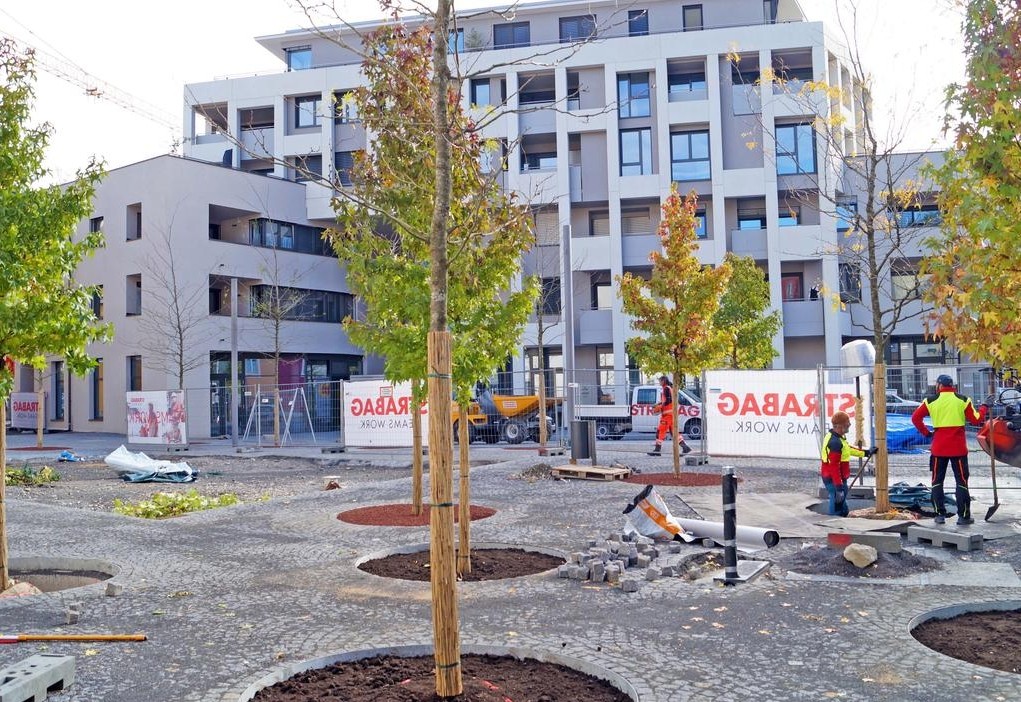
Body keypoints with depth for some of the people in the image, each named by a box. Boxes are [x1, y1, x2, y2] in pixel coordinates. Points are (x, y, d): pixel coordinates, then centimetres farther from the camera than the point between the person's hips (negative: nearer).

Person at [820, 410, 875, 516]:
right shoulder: (835, 442, -24)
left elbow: (848, 448, 27)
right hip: (835, 481, -11)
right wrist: (839, 488, -26)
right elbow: (834, 467, -26)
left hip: (832, 479, 11)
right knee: (837, 511, -5)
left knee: (843, 510, 20)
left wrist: (866, 452, 33)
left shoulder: (832, 436, 9)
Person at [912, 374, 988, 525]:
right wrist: (984, 409, 19)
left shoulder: (931, 400, -1)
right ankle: (963, 516, 6)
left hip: (938, 448, 1)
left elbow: (915, 418, -1)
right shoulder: (963, 400, -3)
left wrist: (926, 433, 9)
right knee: (961, 481, 7)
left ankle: (940, 514, 8)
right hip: (958, 447, 0)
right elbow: (975, 419, 1)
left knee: (937, 481, 10)